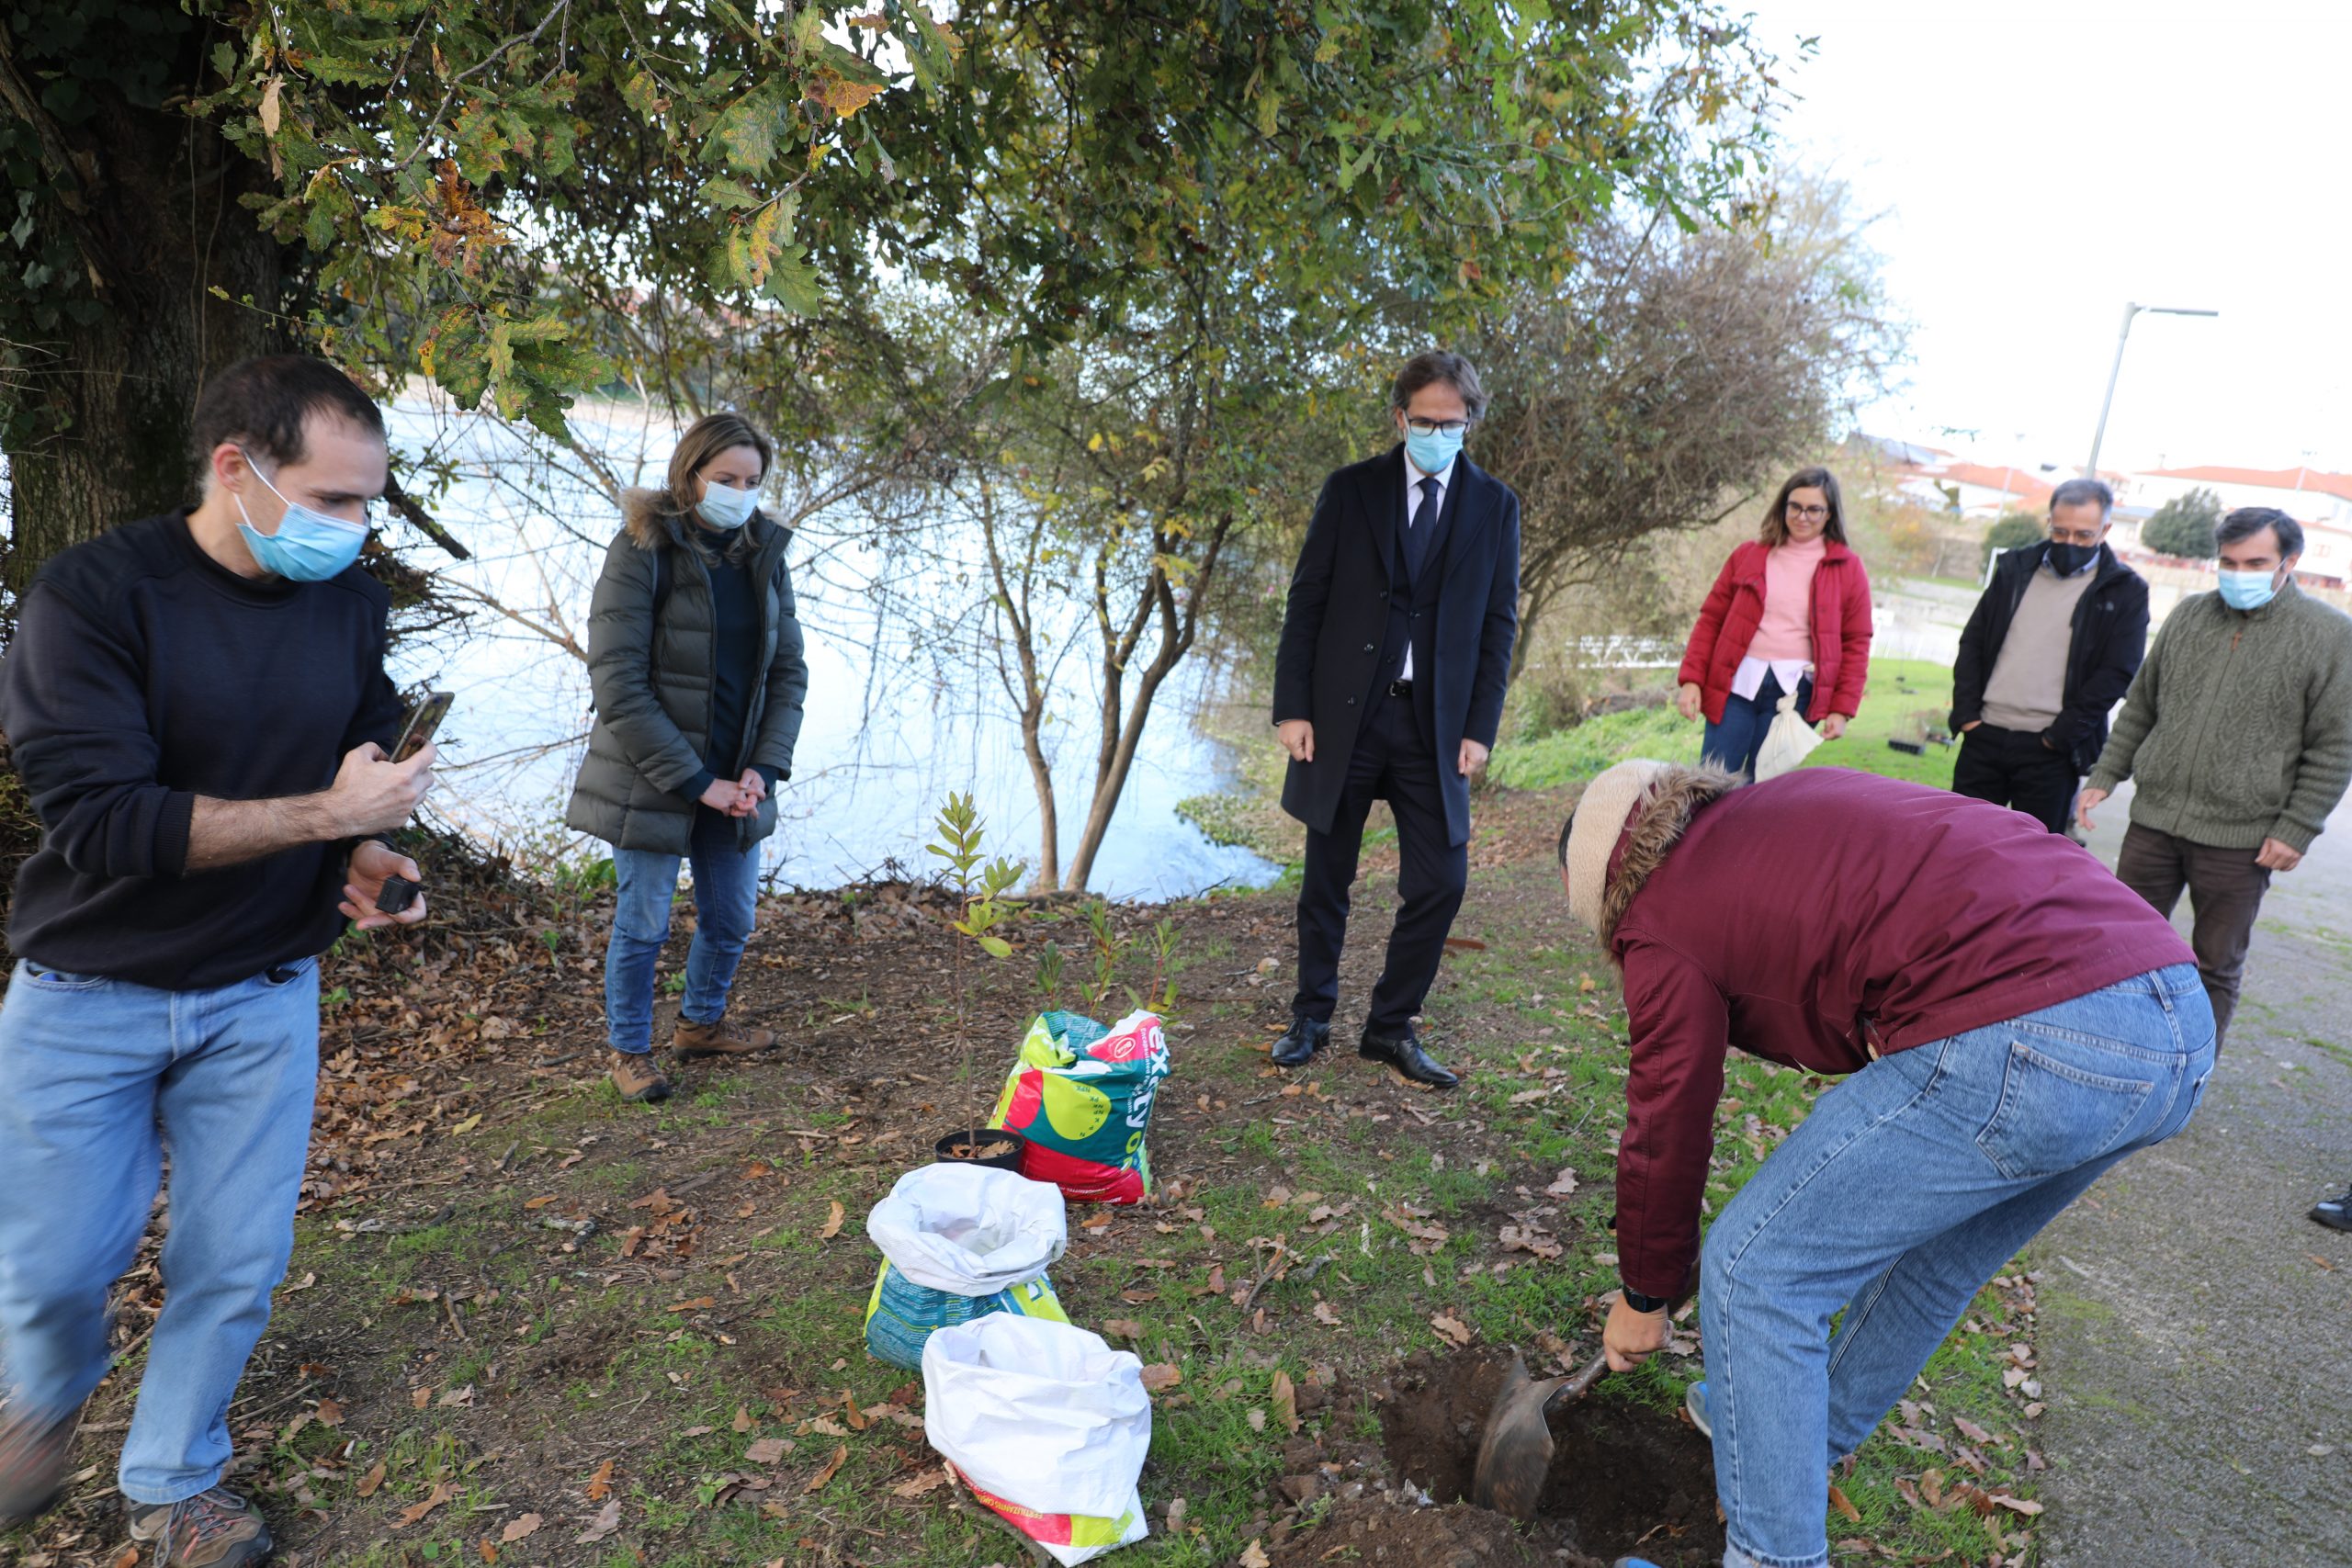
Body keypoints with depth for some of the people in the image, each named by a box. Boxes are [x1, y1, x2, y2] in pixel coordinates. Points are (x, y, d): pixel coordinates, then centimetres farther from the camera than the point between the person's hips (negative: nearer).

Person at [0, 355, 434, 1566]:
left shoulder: (352, 605, -2)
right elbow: (99, 822, -23)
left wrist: (368, 862, -9)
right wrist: (328, 812, -25)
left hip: (263, 1000, 3)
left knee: (235, 1264, 8)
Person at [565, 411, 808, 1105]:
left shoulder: (765, 553, 4)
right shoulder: (642, 552, -13)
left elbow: (789, 670, 6)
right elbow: (618, 684, -17)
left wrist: (764, 767, -7)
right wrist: (696, 781, -17)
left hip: (734, 779, 5)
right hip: (651, 780, -5)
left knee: (732, 916, 15)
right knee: (643, 923, 6)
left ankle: (701, 1023, 40)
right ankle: (629, 1050, 29)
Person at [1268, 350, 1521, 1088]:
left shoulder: (1494, 506, 6)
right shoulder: (1350, 490, 2)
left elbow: (1498, 622, 5)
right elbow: (1306, 603, 1)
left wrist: (1480, 726, -2)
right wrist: (1292, 708, -5)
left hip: (1434, 723, 1)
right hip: (1343, 714, -1)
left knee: (1440, 883, -1)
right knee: (1327, 880, 9)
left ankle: (1391, 1027, 17)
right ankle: (1311, 1017, 27)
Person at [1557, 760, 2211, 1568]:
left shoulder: (1663, 914, 4)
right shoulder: (1793, 799, 24)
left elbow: (1666, 1133, 11)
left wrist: (1644, 1296, 27)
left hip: (2014, 1046, -9)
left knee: (1754, 1272, 6)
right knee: (1930, 1250, 29)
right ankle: (1811, 1436, 51)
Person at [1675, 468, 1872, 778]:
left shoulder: (1848, 569, 7)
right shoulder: (1748, 555, 9)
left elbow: (1856, 643, 7)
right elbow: (1710, 619, 9)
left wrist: (1842, 709, 0)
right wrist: (1691, 679, -1)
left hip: (1795, 692, -1)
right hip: (1737, 685, 1)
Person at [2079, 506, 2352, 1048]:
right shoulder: (2189, 614, 8)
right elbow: (2141, 707, 16)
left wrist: (2295, 831, -9)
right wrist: (2105, 777, 10)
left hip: (2240, 839, -3)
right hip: (2154, 820, 4)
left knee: (2216, 970, 8)